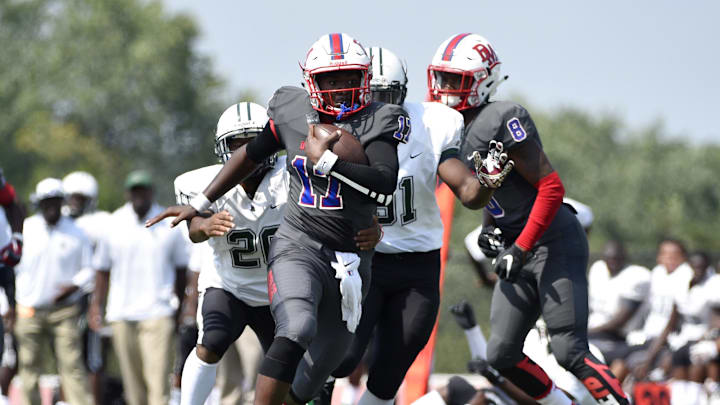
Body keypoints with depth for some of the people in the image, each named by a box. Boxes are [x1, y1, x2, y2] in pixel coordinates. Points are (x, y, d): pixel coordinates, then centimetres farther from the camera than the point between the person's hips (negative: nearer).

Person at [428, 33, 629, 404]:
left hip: (555, 245, -9)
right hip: (520, 249, 9)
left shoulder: (502, 121, -19)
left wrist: (519, 249, -19)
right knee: (501, 356, 5)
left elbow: (551, 188, -20)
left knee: (569, 353, -15)